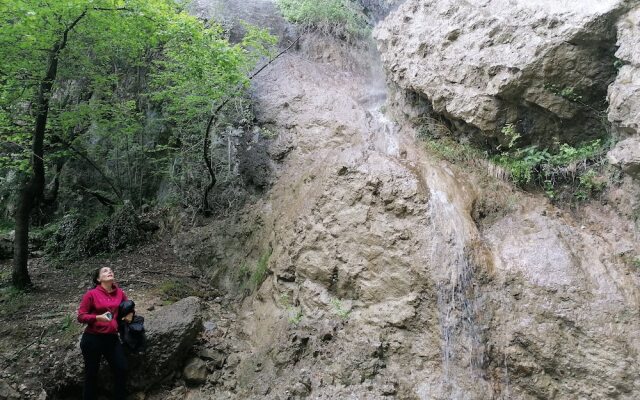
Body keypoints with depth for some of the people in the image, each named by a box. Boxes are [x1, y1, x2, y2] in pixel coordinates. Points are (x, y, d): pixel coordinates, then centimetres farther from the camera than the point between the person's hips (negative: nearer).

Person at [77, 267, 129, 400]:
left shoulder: (119, 293, 2)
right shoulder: (91, 294, -10)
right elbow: (81, 316, -9)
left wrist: (129, 314, 0)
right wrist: (98, 317, -23)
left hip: (112, 338, 4)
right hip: (92, 339, -4)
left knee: (122, 370, 4)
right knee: (91, 374, 9)